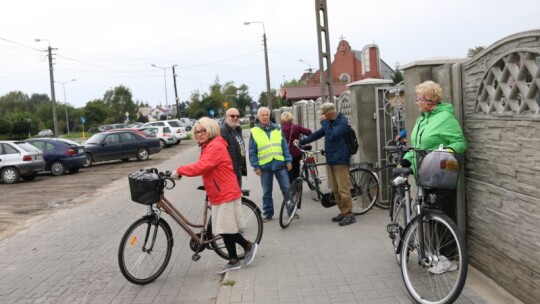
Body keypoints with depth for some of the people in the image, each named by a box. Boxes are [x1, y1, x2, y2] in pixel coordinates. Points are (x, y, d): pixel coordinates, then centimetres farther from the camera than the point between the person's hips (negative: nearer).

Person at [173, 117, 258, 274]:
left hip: (226, 194, -10)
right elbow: (203, 167, 10)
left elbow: (201, 166, -28)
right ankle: (233, 261, 22)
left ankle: (249, 246, 17)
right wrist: (181, 171, -1)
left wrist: (180, 170, -22)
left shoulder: (216, 146, -18)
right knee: (224, 230, 12)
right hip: (219, 194, 10)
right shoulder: (207, 147, 16)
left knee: (226, 230, -4)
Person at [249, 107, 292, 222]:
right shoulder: (254, 131, 0)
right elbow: (252, 152, 0)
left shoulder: (277, 129, 5)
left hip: (280, 164, 1)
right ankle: (267, 213, 21)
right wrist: (256, 166, -6)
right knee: (267, 192, 10)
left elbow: (285, 146, 6)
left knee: (287, 189, 3)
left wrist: (288, 160, -2)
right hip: (265, 166, -1)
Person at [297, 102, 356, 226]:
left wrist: (324, 122, -16)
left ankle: (349, 215, -3)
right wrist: (301, 142, 21)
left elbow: (332, 135, -24)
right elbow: (318, 134, 22)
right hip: (331, 160, 9)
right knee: (335, 190, 11)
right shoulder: (330, 123, 17)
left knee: (343, 189, -9)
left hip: (340, 160, -9)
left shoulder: (342, 122, -11)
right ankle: (343, 212, 20)